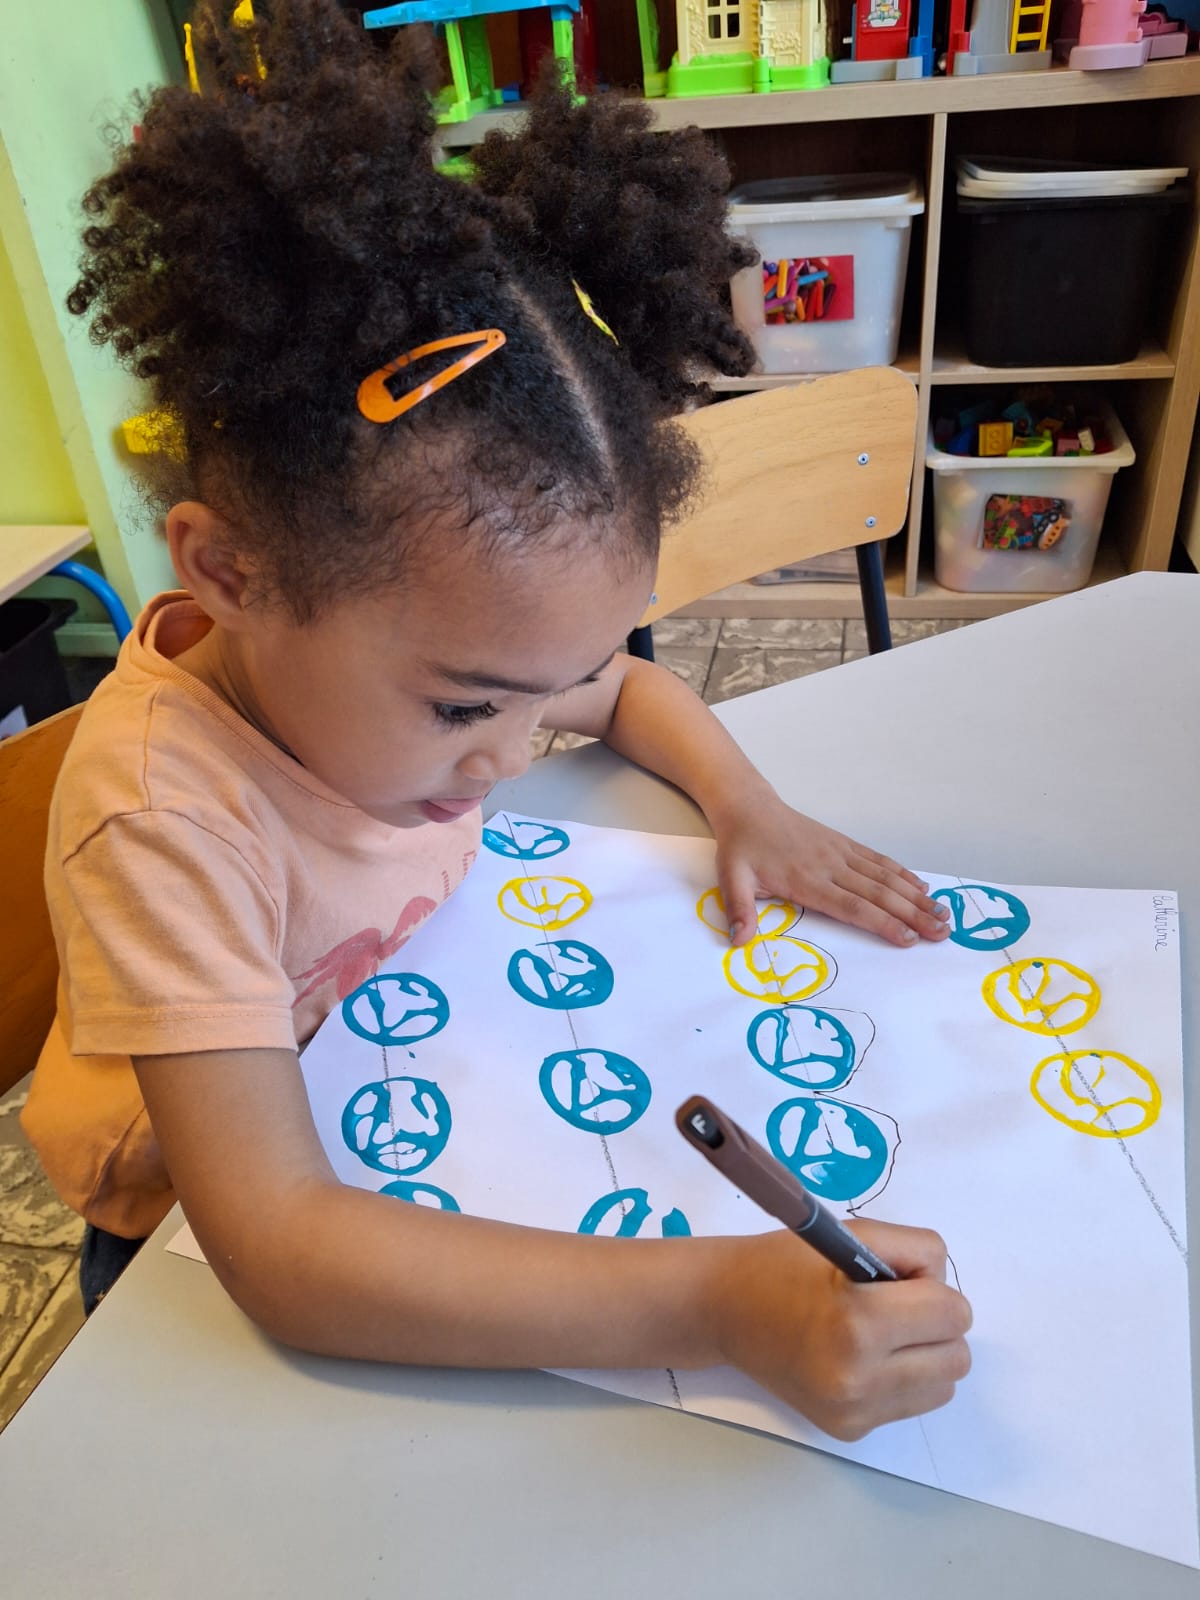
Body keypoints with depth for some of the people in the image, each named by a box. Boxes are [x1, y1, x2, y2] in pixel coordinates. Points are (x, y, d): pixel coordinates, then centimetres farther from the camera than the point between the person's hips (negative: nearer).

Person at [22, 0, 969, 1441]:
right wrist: (710, 1307, -46)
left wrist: (748, 806, -14)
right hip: (208, 1249, -6)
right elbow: (280, 1243, -39)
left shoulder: (408, 646, -16)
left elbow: (626, 688, 5)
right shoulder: (162, 819, -36)